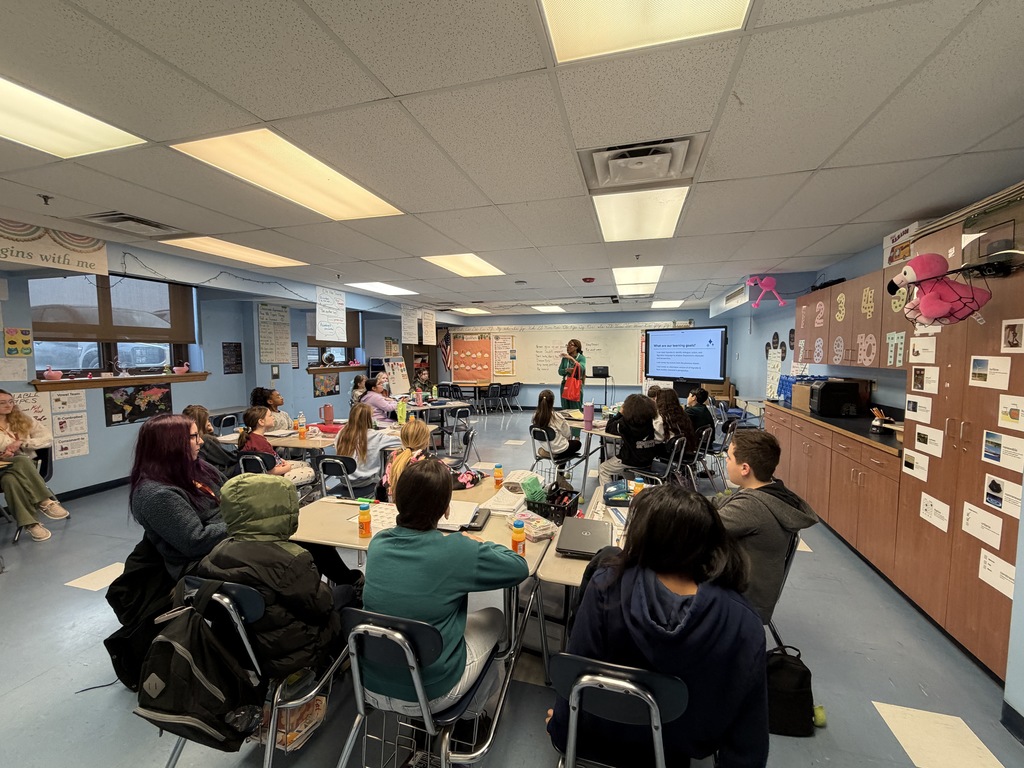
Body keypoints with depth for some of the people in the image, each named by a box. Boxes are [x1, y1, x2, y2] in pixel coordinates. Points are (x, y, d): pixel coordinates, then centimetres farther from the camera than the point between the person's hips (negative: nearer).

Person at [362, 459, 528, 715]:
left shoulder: (377, 543, -10)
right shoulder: (456, 551, -24)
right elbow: (520, 567, -9)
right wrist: (479, 544, 6)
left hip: (371, 686, 5)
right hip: (428, 696, -5)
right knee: (494, 618, 19)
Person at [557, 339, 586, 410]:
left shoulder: (581, 358, -3)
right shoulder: (564, 358, 10)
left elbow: (581, 368, -22)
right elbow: (560, 371, 6)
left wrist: (571, 359, -29)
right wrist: (567, 370, -15)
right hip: (565, 386, 5)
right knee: (565, 410, 8)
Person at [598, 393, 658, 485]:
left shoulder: (625, 422, -22)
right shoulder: (651, 421, -9)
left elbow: (608, 428, -9)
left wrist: (620, 413, -2)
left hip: (630, 462, -6)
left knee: (602, 469, 18)